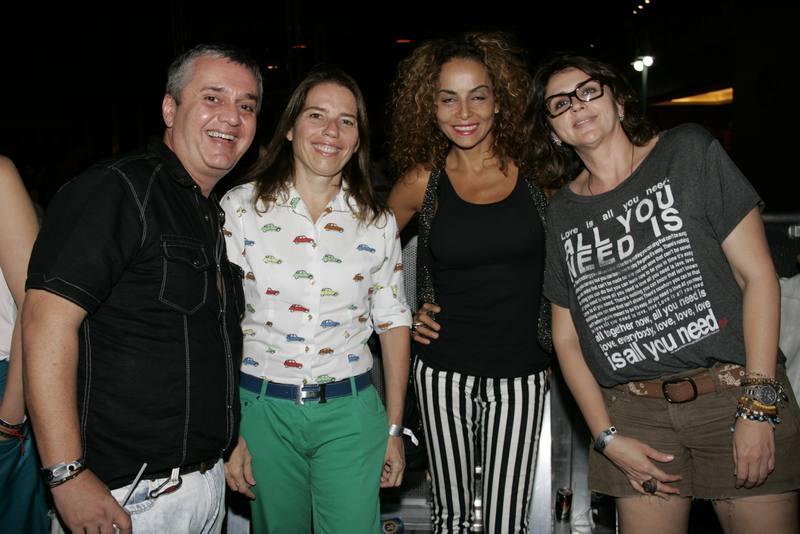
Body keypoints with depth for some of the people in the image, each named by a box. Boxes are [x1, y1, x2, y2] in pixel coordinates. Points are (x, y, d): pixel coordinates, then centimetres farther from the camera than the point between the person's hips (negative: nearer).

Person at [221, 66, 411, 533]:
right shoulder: (240, 207, -5)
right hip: (261, 408, 0)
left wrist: (394, 429, 6)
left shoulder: (377, 221, 0)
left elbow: (393, 322, 6)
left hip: (350, 411, 1)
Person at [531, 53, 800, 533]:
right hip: (635, 415, 2)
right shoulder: (563, 214, 8)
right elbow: (567, 337, 10)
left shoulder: (689, 153, 0)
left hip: (736, 392, -2)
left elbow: (758, 275, -4)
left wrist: (758, 406, -11)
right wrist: (608, 437, 0)